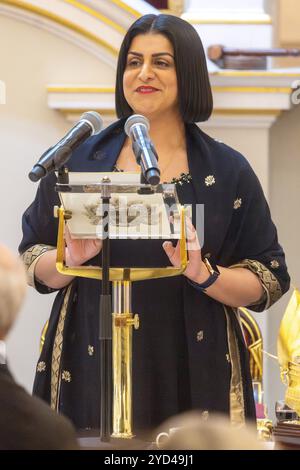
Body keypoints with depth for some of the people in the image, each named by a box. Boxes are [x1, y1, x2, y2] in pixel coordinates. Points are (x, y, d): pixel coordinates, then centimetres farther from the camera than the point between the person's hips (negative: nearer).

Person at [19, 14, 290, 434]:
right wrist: (72, 258, -12)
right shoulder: (80, 159, 6)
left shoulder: (228, 171, 3)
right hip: (93, 367, 1)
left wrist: (203, 273, -15)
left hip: (193, 375, 0)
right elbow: (34, 266, 9)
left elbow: (268, 284, 2)